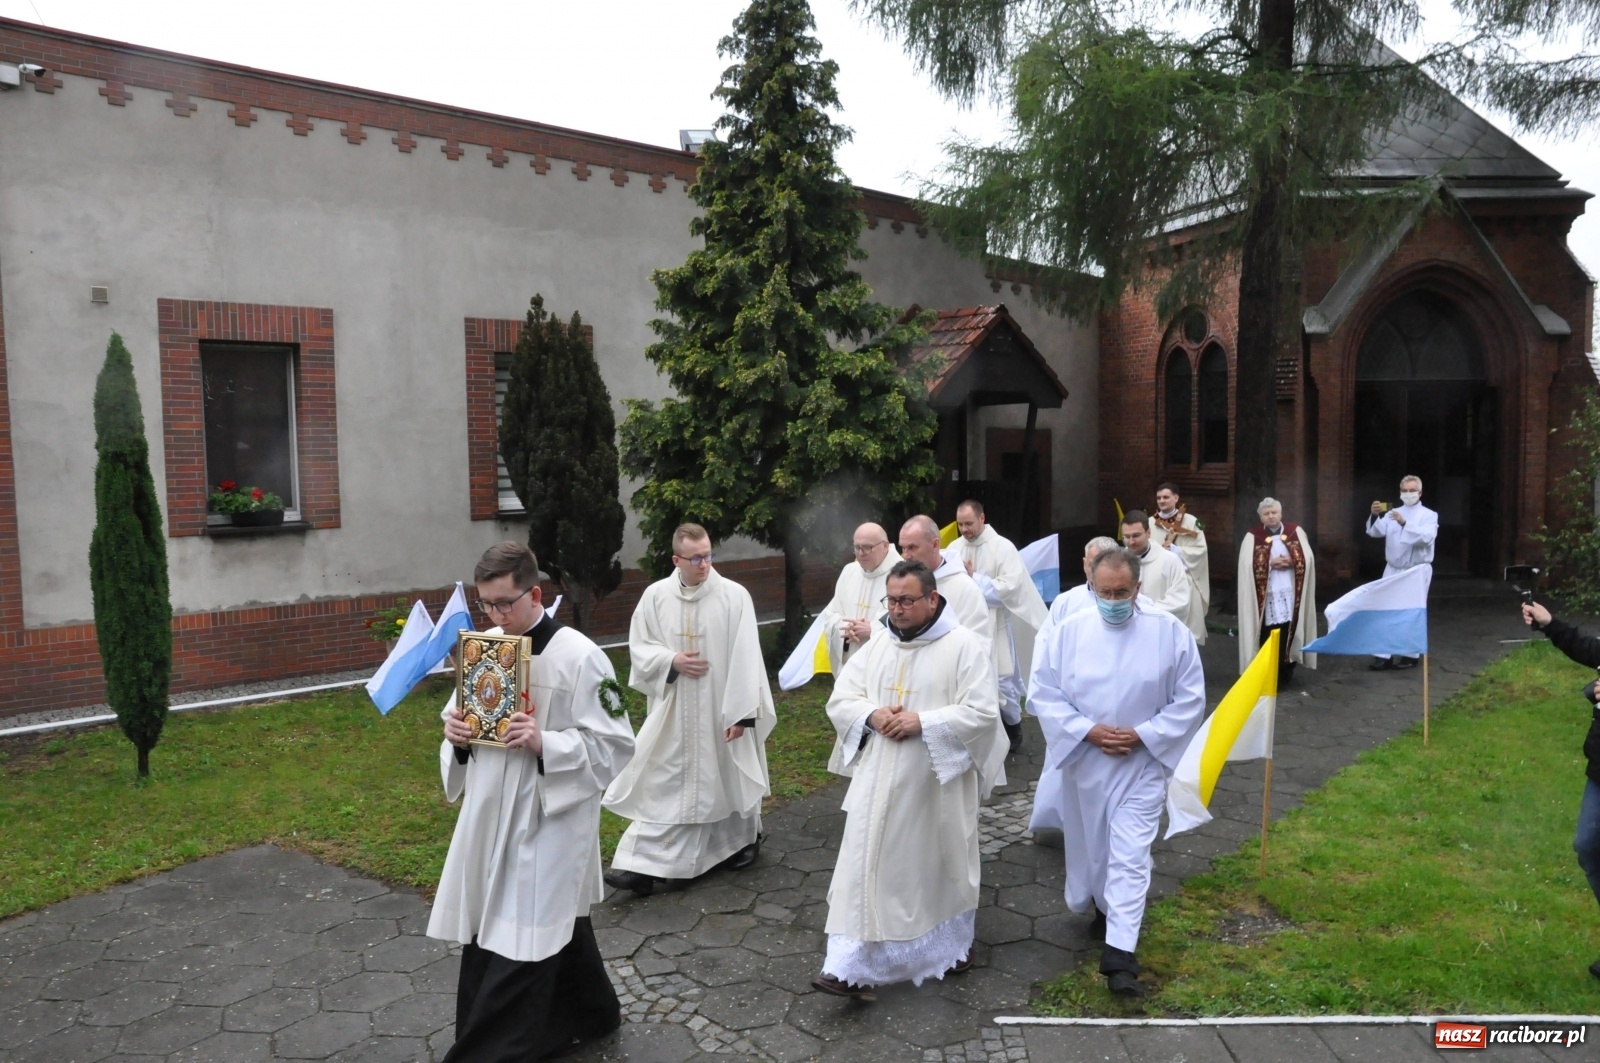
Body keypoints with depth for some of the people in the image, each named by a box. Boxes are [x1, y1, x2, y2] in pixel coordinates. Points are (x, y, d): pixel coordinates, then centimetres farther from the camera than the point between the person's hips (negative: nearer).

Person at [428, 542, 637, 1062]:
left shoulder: (579, 656, -16)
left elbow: (613, 746, -15)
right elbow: (464, 718, 17)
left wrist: (545, 743, -27)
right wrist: (455, 732, -6)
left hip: (549, 819, -7)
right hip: (491, 815, 7)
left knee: (521, 948, 0)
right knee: (554, 927, 19)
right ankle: (588, 1014, 40)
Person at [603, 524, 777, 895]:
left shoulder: (735, 596, -10)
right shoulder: (655, 596, -2)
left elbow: (745, 658, -11)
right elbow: (639, 647, 5)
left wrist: (741, 712, -13)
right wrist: (672, 661, -15)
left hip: (720, 707, -2)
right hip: (671, 708, 2)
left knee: (727, 777, 14)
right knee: (660, 786, 2)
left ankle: (744, 839, 38)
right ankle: (643, 864, 6)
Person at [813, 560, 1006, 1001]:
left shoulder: (965, 646, -10)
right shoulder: (877, 645, 6)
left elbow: (982, 713, -15)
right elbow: (840, 699, 6)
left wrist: (922, 722, -23)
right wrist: (873, 715, -15)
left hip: (937, 783, -3)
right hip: (879, 782, 4)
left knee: (942, 865, 14)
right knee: (865, 867, 1)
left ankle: (952, 946, 38)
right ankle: (851, 966, 5)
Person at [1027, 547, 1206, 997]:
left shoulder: (1170, 631, -10)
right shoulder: (1067, 631, -9)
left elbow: (1190, 699, -4)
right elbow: (1042, 693, -5)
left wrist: (1143, 735, -15)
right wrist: (1087, 731, -16)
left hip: (1142, 763, -2)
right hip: (1083, 761, 2)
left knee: (1130, 856, -6)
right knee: (1087, 846, 18)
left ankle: (1120, 954, -4)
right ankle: (1099, 907, 45)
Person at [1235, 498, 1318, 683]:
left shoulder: (1296, 532, 9)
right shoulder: (1252, 536, 2)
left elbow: (1307, 559, 3)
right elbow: (1248, 565, -6)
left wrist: (1291, 562, -13)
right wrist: (1271, 563, -16)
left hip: (1291, 592, 2)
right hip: (1266, 594, -2)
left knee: (1289, 630, 1)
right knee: (1268, 634, -3)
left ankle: (1287, 671, 14)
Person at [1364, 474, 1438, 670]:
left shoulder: (1428, 515, -2)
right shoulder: (1393, 513, 9)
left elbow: (1426, 537, -21)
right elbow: (1376, 532, -4)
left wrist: (1405, 524, -32)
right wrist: (1375, 516, -23)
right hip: (1392, 570, 4)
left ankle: (1410, 655, 16)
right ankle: (1384, 655, 2)